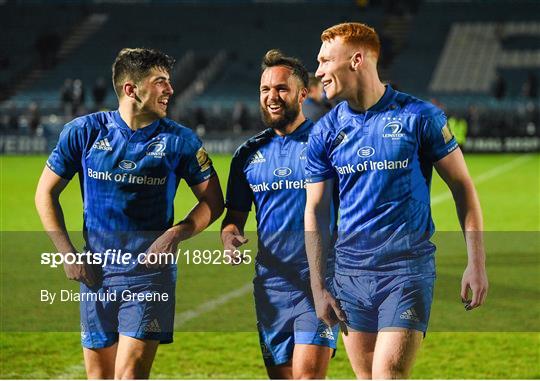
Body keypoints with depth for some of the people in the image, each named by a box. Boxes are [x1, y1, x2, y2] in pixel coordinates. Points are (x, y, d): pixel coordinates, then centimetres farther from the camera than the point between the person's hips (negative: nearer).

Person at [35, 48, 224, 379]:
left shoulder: (179, 140, -2)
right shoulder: (85, 131, 0)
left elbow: (213, 201, 7)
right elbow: (46, 193, 9)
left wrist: (176, 233, -10)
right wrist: (67, 253, 0)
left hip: (150, 272, -2)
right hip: (95, 274, 2)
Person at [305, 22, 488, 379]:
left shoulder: (418, 116, -5)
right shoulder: (325, 132, 6)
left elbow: (462, 186, 0)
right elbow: (315, 211, 10)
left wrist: (476, 263, -5)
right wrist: (319, 288, 5)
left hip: (408, 269, -4)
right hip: (351, 271, 4)